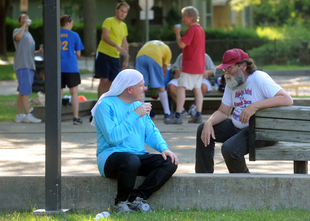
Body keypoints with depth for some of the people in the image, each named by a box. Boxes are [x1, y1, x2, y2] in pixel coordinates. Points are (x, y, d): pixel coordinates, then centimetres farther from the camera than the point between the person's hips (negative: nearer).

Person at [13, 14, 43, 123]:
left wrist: (38, 52, 11)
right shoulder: (17, 31, 1)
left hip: (30, 65, 8)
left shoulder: (29, 35, 26)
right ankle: (28, 115, -17)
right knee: (25, 90, -14)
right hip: (22, 65, -8)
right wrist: (24, 24, -14)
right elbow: (18, 37, -24)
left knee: (22, 92, 7)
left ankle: (19, 115, 7)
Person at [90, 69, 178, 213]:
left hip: (139, 156, 7)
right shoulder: (106, 105, -8)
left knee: (170, 163, -17)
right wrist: (135, 115, -16)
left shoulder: (138, 105, 17)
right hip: (110, 156, -7)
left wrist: (163, 147, -5)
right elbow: (113, 137, -20)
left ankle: (137, 197, -17)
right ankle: (121, 202, -17)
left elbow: (151, 133, 16)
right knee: (131, 161, -40)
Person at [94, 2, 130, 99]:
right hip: (104, 54, -6)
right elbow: (105, 37, -16)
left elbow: (124, 43, 23)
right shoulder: (109, 21, -4)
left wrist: (126, 59, 19)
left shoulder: (124, 26, 18)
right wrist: (117, 46, -28)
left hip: (115, 57, 6)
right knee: (104, 80, -11)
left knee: (110, 82, 3)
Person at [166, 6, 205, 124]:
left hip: (190, 65, -10)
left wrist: (177, 32, -8)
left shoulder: (192, 30, -16)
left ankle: (178, 116, -14)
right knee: (197, 88, 10)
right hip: (200, 65, 10)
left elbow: (181, 44, -20)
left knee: (181, 88, -9)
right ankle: (198, 115, 8)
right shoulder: (200, 29, 14)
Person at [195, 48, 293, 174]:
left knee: (229, 149, -30)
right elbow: (223, 112, 13)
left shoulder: (259, 78, -15)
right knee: (203, 129, 6)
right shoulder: (231, 83, 11)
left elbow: (287, 99, -27)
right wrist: (209, 123, -10)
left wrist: (255, 106, -34)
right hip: (236, 127, 9)